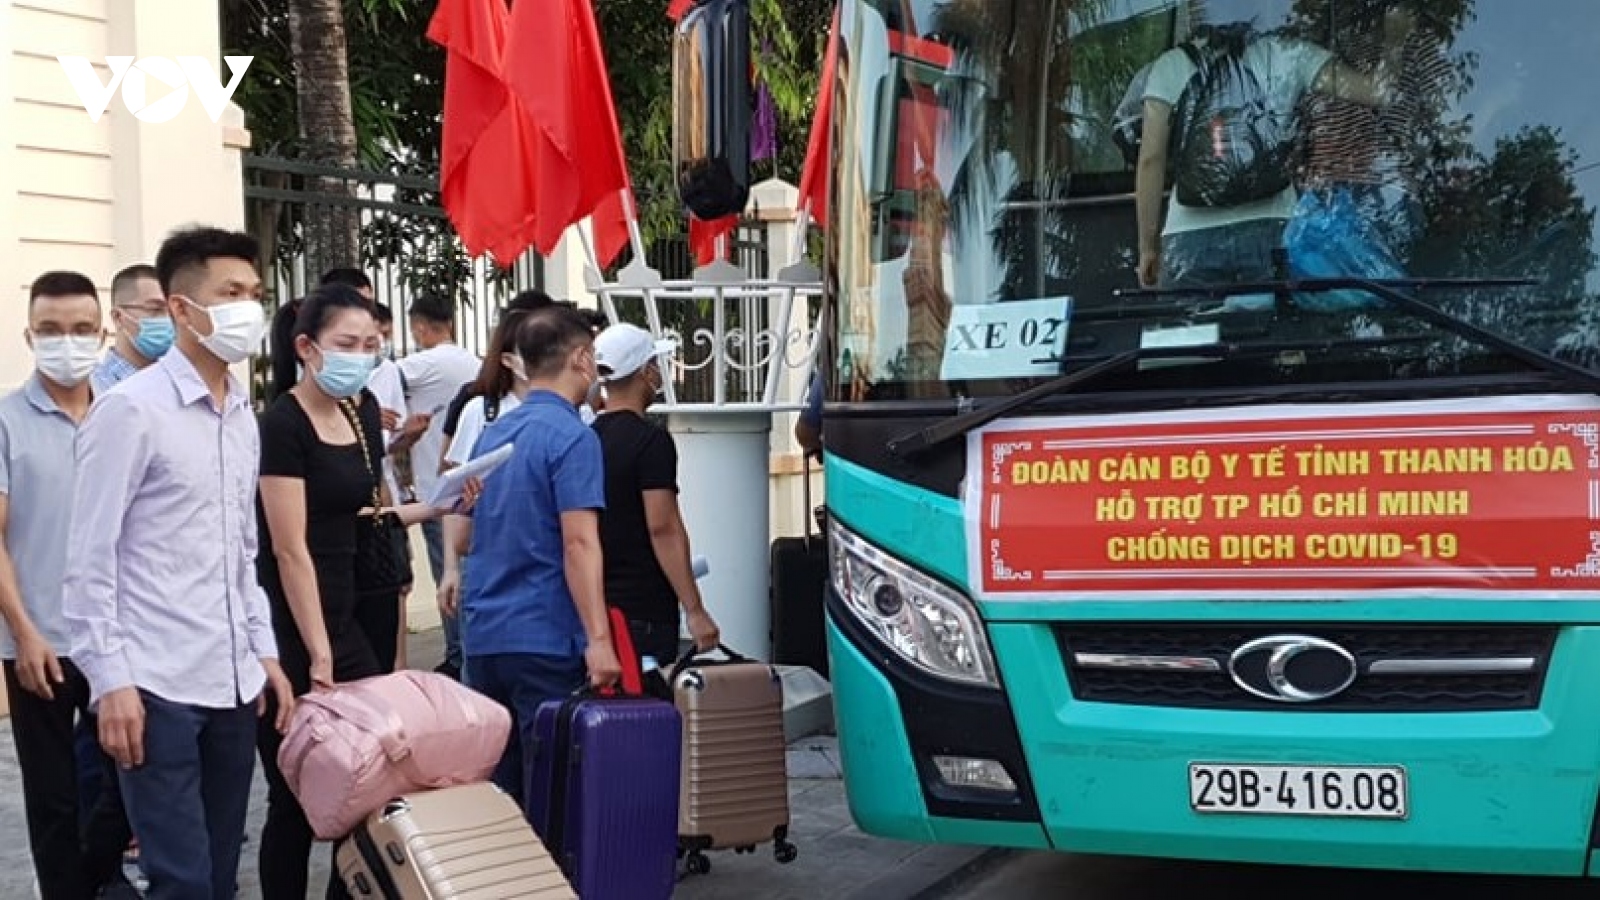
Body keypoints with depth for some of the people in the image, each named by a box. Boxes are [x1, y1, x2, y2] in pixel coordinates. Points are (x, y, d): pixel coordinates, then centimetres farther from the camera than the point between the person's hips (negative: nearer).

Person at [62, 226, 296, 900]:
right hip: (157, 686, -7)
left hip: (233, 683, 7)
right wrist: (110, 680, -14)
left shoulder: (243, 416, 12)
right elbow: (90, 559, -10)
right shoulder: (131, 409, -9)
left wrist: (264, 651, 15)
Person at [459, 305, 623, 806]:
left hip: (482, 633, 8)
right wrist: (598, 639, -22)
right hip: (544, 638, -7)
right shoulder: (572, 437, -11)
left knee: (495, 782, 12)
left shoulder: (496, 432, 14)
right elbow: (579, 543, -19)